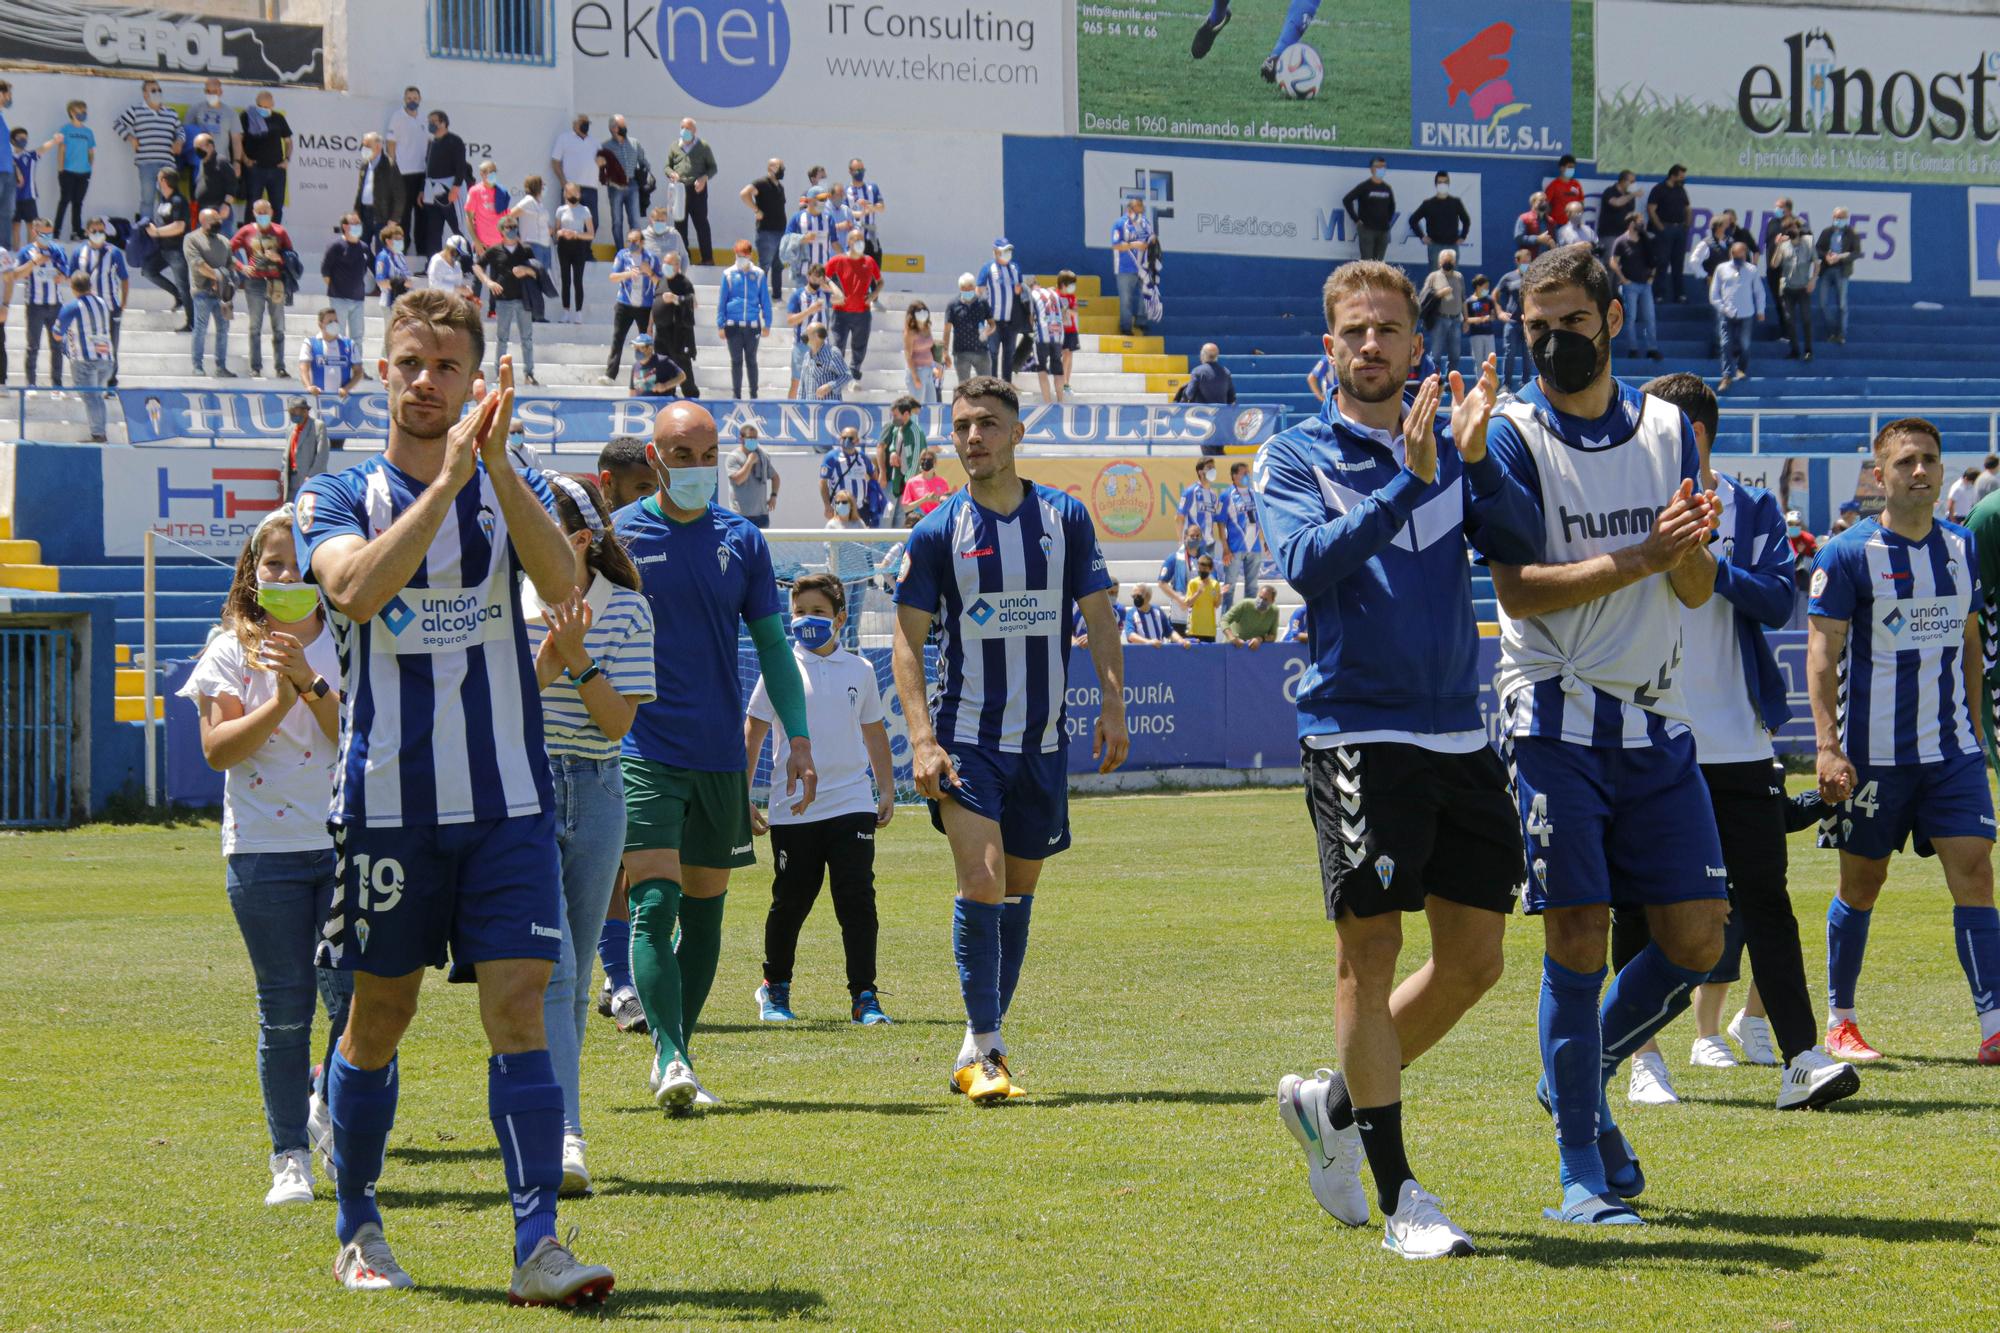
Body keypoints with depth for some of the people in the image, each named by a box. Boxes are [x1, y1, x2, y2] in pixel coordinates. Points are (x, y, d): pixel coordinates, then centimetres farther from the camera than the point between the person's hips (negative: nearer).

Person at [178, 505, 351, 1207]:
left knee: (352, 997, -7)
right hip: (263, 851, 0)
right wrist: (278, 702, -18)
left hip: (347, 843, 1)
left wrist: (309, 682, -17)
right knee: (285, 1011, 1)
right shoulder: (231, 651, 5)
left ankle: (329, 1102, 21)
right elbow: (218, 748, -5)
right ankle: (289, 1159, 10)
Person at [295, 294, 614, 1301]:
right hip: (385, 798, -1)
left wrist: (495, 462, -22)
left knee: (518, 1005, -9)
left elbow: (560, 583, -13)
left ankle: (537, 1247, -12)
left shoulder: (513, 489, 9)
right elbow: (358, 589, -18)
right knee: (378, 1017, 8)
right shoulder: (339, 497, 4)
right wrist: (447, 480, -22)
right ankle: (357, 1234, 25)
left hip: (507, 800, 1)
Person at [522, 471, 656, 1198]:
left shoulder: (626, 610, 0)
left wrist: (578, 656, -18)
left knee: (574, 977, 8)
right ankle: (563, 1138, -25)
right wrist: (547, 655, -19)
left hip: (595, 795, 2)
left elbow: (618, 721, -6)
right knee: (548, 968, -16)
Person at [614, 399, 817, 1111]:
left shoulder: (742, 540, 7)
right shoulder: (617, 534, -1)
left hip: (721, 755, 4)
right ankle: (670, 1058, -20)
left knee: (704, 911, 8)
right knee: (655, 904, -15)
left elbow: (772, 645, 12)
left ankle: (674, 1058, 18)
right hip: (643, 752, -4)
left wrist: (799, 738, 5)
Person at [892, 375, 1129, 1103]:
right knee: (982, 882, -16)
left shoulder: (1066, 518, 4)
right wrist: (921, 737, -13)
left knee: (1019, 890, 8)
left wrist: (1113, 705, -4)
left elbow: (1099, 617, 8)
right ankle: (983, 1049, -10)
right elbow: (908, 639, -3)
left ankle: (981, 1045, 20)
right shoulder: (938, 531, -3)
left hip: (1042, 739, 3)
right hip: (965, 736, -3)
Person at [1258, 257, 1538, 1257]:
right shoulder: (1296, 457, 1)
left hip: (1459, 735, 5)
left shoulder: (1457, 451, 11)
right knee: (1370, 952, -6)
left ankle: (1330, 1104, 28)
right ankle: (1398, 1195, 1)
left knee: (1474, 959, 8)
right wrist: (1409, 481, -25)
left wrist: (1474, 457, -18)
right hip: (1357, 733, -5)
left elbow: (1521, 541, -3)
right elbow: (1308, 561, -17)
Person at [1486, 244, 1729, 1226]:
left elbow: (1696, 590, 8)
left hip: (1655, 721, 5)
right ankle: (1582, 1170, 2)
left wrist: (1693, 547, -15)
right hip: (1556, 720, -5)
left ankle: (1580, 1080, 26)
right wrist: (1644, 555, -22)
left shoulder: (1667, 428, 10)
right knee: (1577, 940, -7)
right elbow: (1519, 590, -14)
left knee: (1695, 941, 2)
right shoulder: (1512, 436, -4)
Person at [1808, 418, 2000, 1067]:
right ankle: (1839, 1023, 23)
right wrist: (1827, 746, -17)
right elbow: (1822, 654, -9)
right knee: (1862, 883, 7)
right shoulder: (1848, 555, -7)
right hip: (1873, 751, -3)